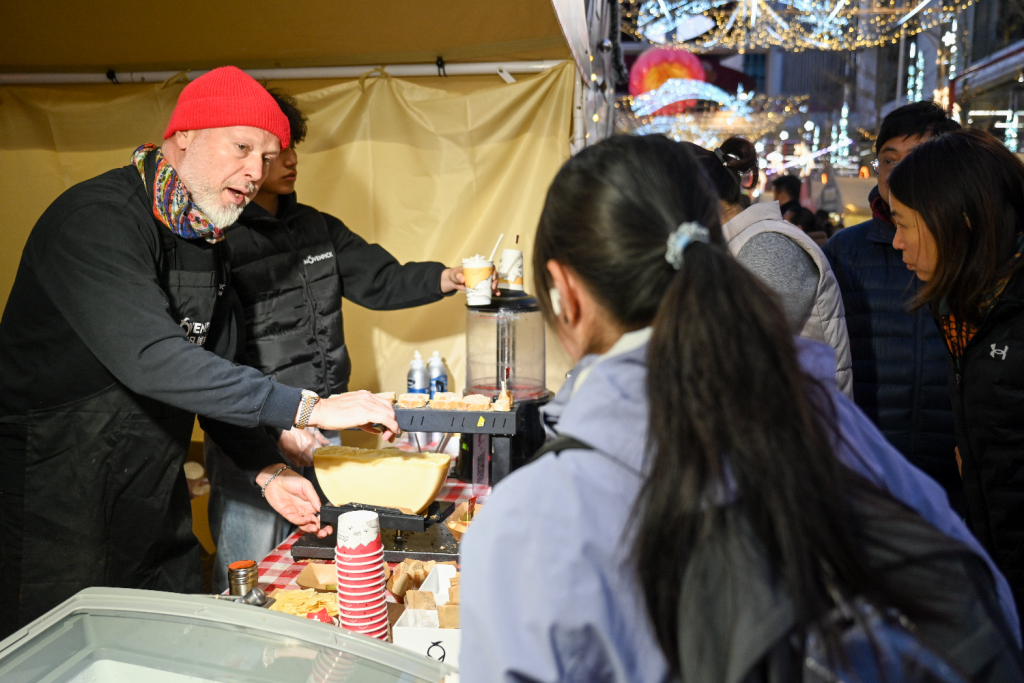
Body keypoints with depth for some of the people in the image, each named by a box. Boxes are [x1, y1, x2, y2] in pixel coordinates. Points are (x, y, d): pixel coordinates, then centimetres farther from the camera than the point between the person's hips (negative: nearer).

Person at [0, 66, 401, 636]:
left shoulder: (207, 241, 7)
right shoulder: (97, 220, -21)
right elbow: (151, 359, -34)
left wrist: (265, 469, -2)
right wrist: (308, 408, -34)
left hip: (159, 513, 8)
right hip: (59, 518, -8)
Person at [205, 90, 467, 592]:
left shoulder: (317, 228, 12)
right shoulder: (216, 241, -11)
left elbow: (378, 281, 13)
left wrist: (446, 278, -4)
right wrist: (276, 425, -23)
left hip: (323, 428, 7)